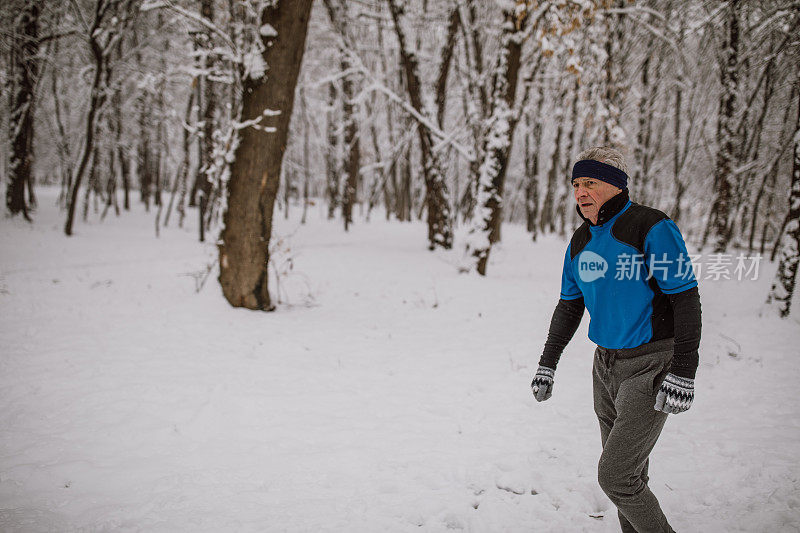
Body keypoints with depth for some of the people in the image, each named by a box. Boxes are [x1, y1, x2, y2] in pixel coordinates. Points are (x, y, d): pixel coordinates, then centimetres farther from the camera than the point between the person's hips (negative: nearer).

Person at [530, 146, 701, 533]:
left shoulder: (651, 228, -15)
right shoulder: (581, 241, 8)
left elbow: (686, 300, -16)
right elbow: (569, 306, 18)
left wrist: (683, 373, -21)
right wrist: (547, 364, 17)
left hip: (650, 366, -7)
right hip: (606, 364, 7)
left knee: (615, 477, -9)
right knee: (629, 475, 14)